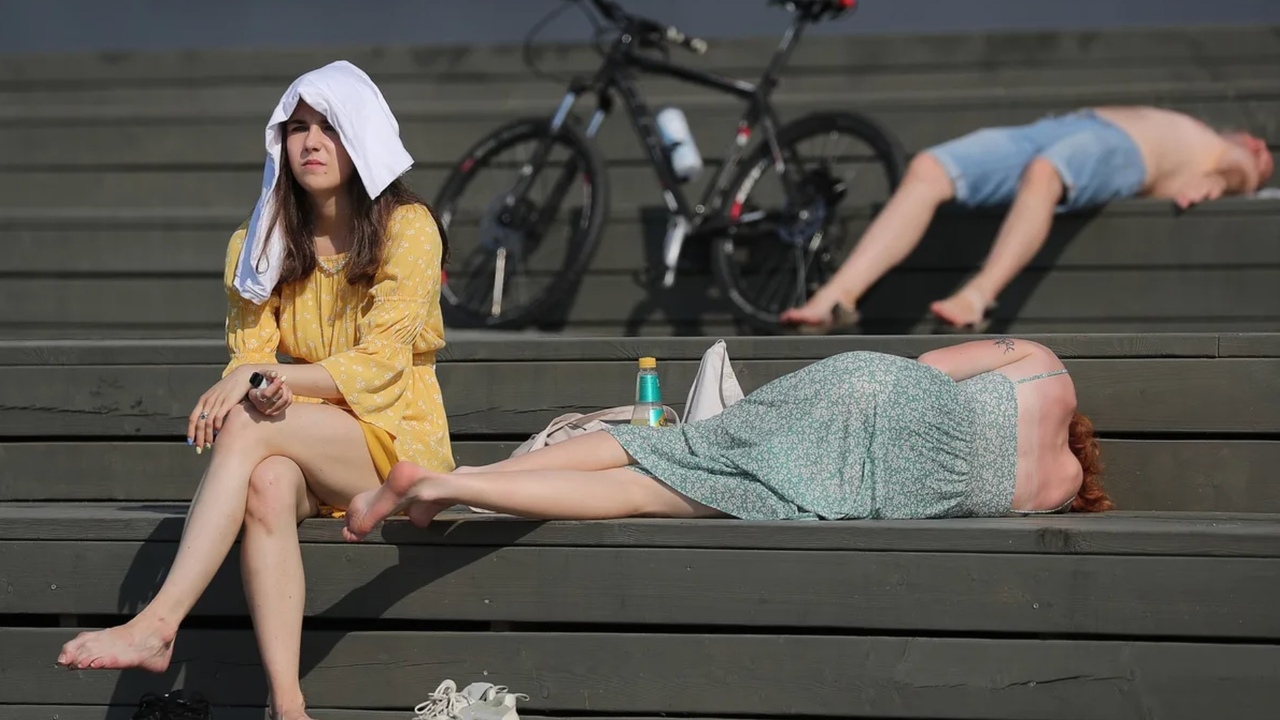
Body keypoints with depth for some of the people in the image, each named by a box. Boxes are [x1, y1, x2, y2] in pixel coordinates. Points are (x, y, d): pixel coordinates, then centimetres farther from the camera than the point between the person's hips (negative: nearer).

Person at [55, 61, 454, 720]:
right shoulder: (260, 246, 10)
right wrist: (265, 387, -22)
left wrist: (269, 380, -24)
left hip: (399, 441, -3)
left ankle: (157, 625, -41)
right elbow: (248, 359, 4)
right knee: (265, 483, -34)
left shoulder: (407, 228, -4)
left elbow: (379, 364, -13)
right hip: (306, 445, 4)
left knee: (247, 427, -31)